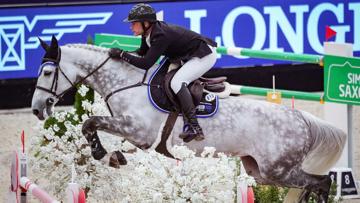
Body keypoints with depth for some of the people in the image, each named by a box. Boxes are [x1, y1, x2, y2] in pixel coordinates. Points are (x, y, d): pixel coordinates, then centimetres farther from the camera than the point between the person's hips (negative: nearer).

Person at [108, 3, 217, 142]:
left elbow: (146, 63, -33)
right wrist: (120, 54, -3)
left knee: (177, 82, -23)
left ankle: (194, 128, -27)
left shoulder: (160, 36, -30)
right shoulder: (149, 33, -2)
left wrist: (122, 55, -28)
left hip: (205, 55, -11)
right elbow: (142, 52, 13)